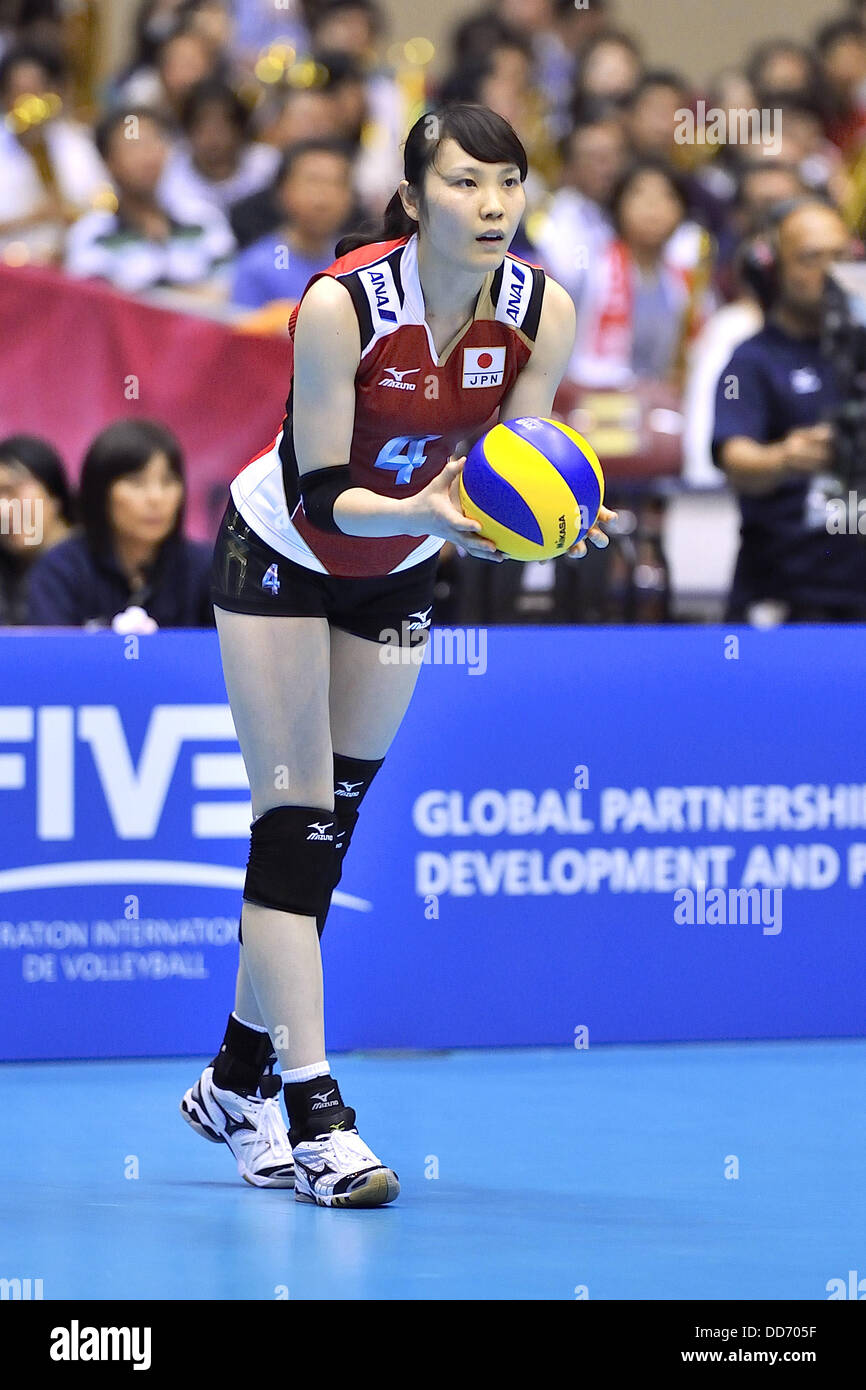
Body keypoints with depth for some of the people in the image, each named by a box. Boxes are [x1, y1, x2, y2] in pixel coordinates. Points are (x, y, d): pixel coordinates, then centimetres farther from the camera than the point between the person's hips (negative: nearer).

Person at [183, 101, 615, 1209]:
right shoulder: (341, 305, -32)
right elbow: (320, 494, -30)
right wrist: (427, 512, -47)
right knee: (295, 818, -12)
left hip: (398, 571, 5)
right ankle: (312, 1111, -16)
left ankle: (237, 1080, 21)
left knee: (330, 826, 8)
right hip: (280, 554, -5)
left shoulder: (543, 310, -18)